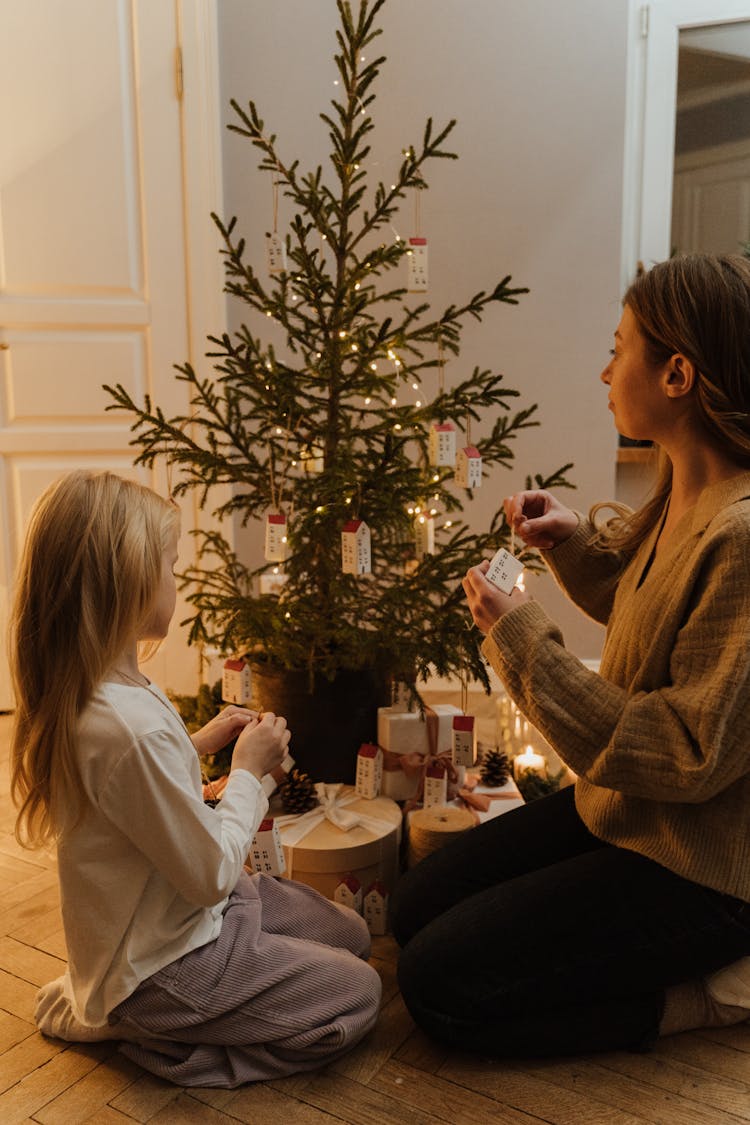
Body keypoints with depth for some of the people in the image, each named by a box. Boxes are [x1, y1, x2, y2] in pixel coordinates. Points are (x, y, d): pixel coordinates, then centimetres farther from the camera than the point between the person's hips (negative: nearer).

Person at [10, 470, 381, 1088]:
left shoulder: (83, 695, -4)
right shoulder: (134, 725, -37)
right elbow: (214, 872, -27)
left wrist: (198, 743, 2)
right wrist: (248, 770, -13)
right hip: (165, 963, -9)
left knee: (351, 933, 17)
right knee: (358, 994, 2)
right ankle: (145, 1031, 5)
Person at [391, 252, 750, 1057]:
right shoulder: (683, 494, 0)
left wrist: (525, 641, -25)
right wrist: (570, 540, 1)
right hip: (621, 811, 9)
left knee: (439, 986, -7)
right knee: (417, 907, 12)